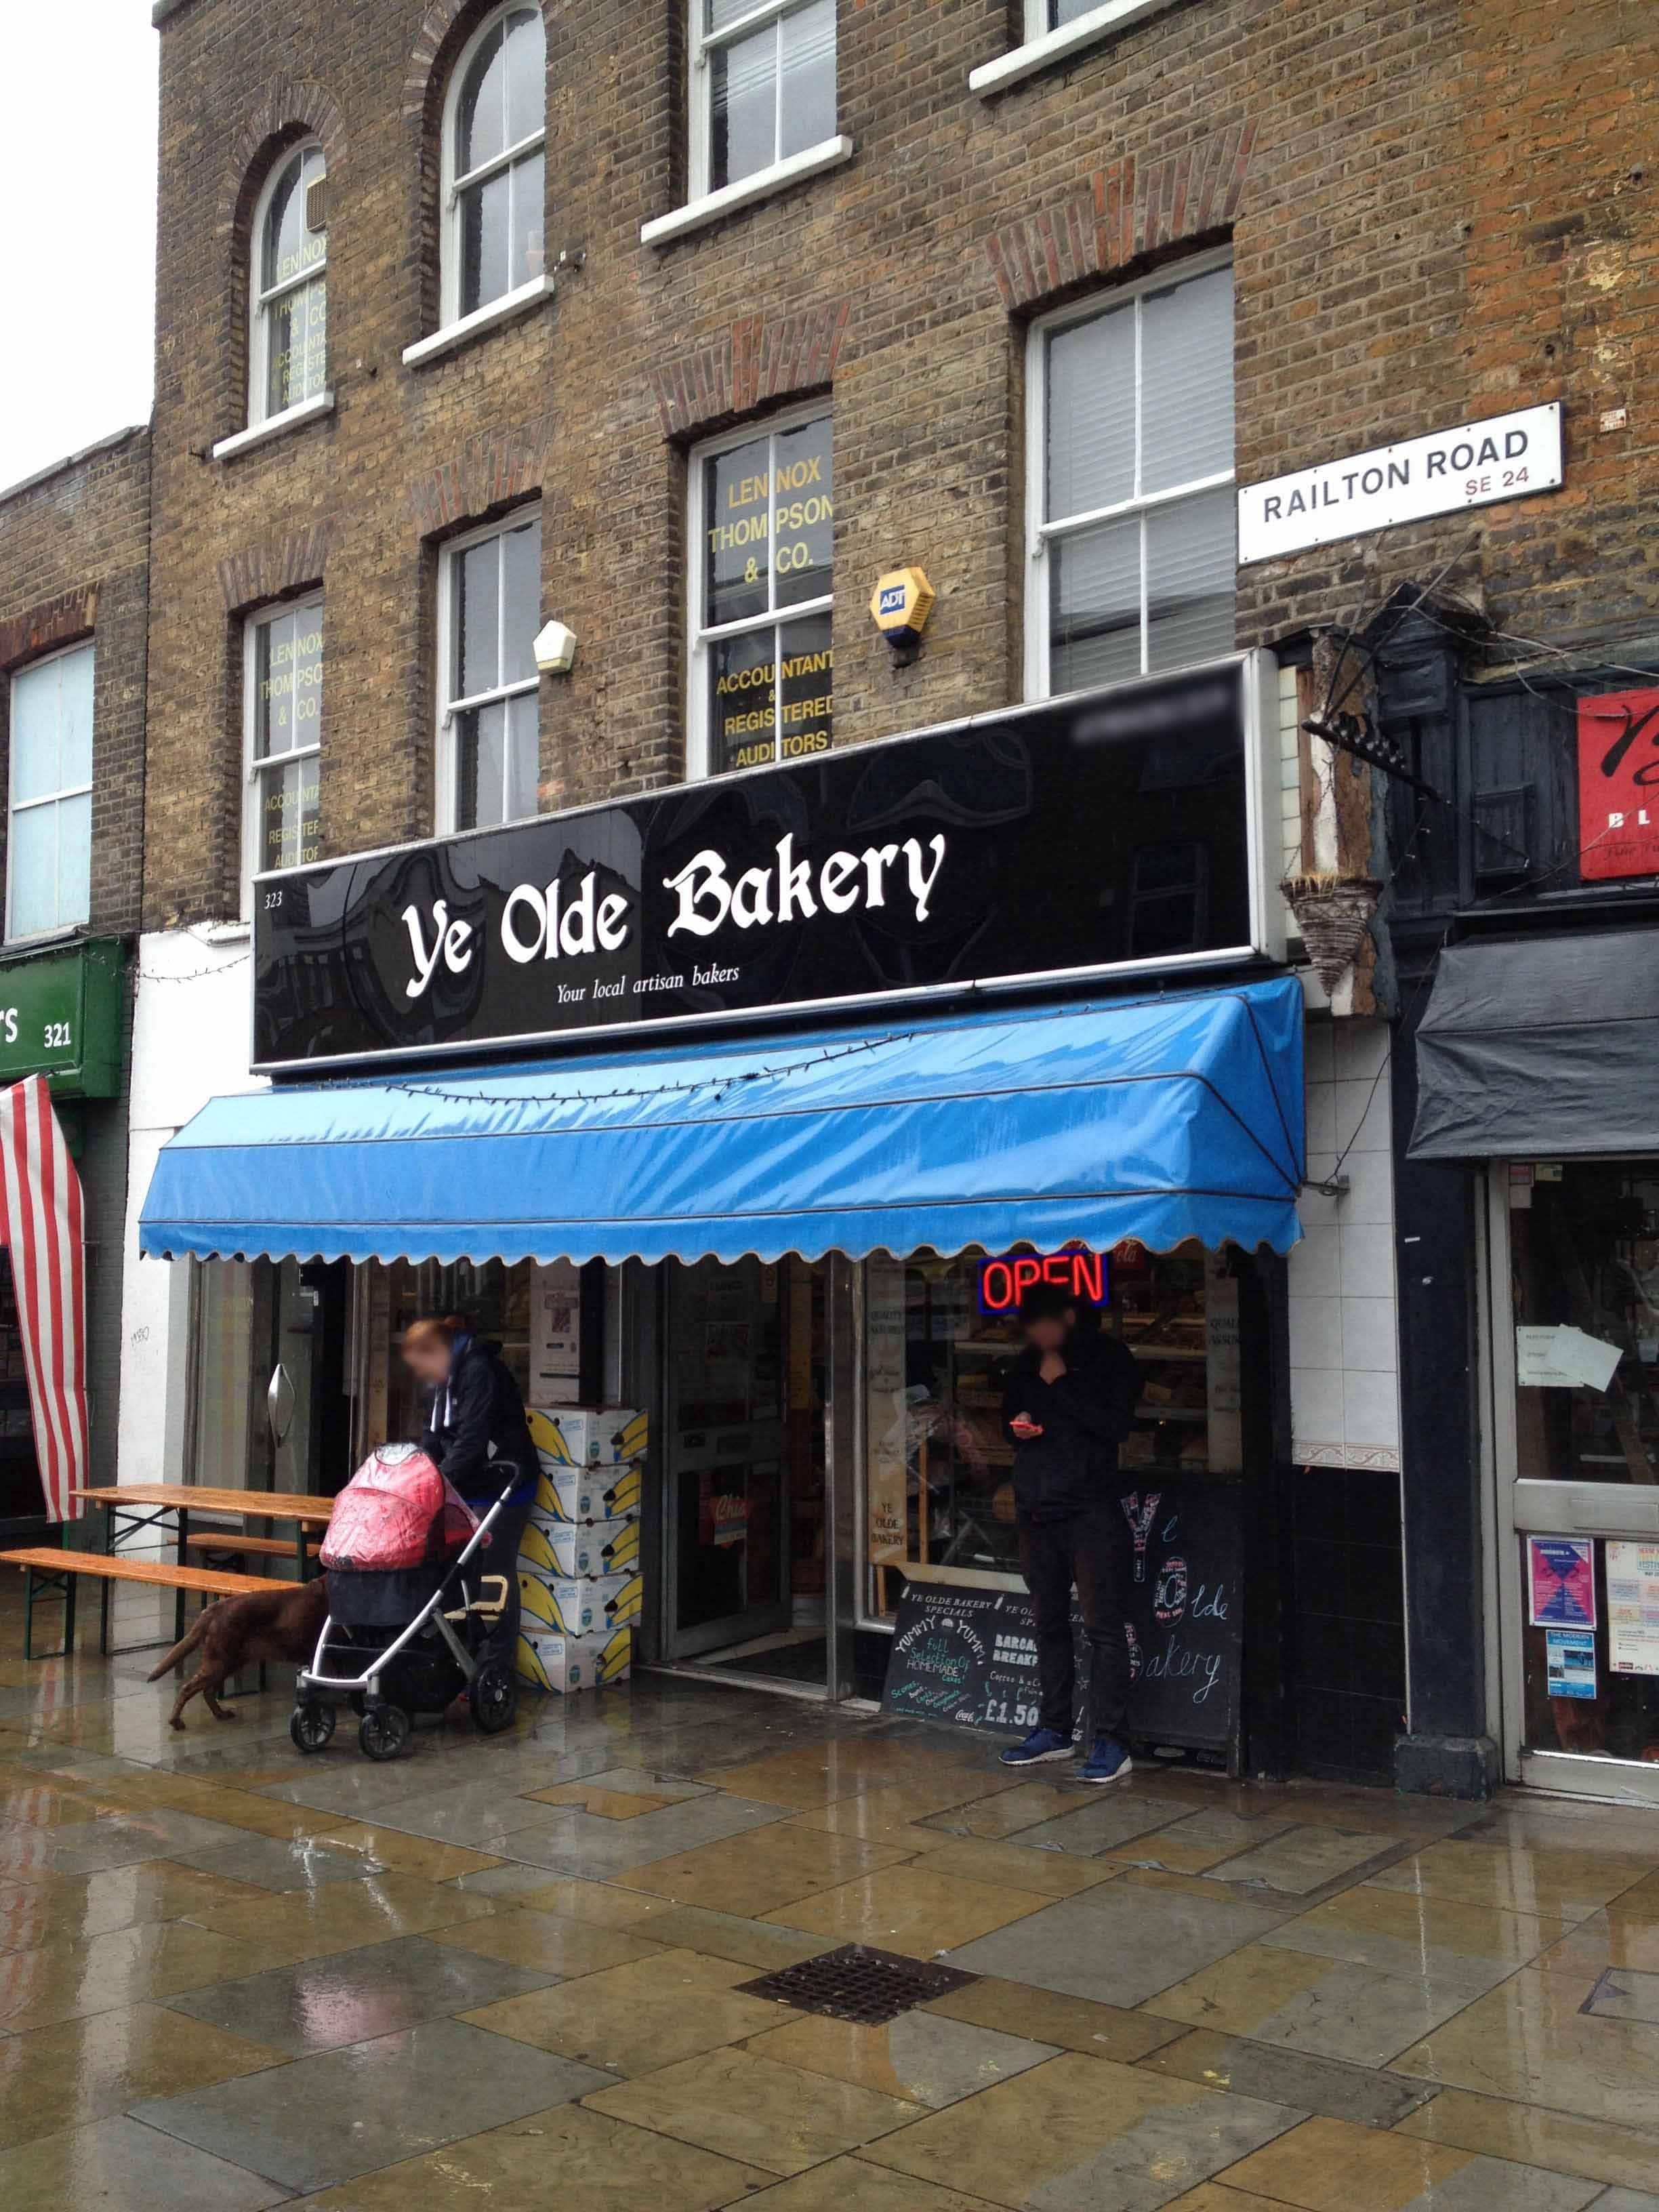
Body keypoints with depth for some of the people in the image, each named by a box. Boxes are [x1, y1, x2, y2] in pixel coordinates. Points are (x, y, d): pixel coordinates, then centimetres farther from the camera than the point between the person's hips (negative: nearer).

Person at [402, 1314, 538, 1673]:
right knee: (463, 1571, 11)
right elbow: (434, 1439, 14)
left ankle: (498, 1665, 3)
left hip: (501, 1490, -9)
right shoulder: (445, 1380, 13)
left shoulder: (479, 1371, -18)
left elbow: (471, 1441, -23)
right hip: (469, 1491, 9)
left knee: (494, 1574, -4)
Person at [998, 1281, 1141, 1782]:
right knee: (1049, 1623, 13)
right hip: (1037, 1508, 6)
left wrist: (1061, 1383, -14)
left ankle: (1110, 1742, -2)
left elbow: (1114, 1425, -15)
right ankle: (1054, 1730, 23)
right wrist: (1017, 1423, 1)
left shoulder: (1108, 1356, -5)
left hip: (1091, 1509, -6)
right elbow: (1007, 1413, 23)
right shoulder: (1028, 1363, 12)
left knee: (1102, 1626, -6)